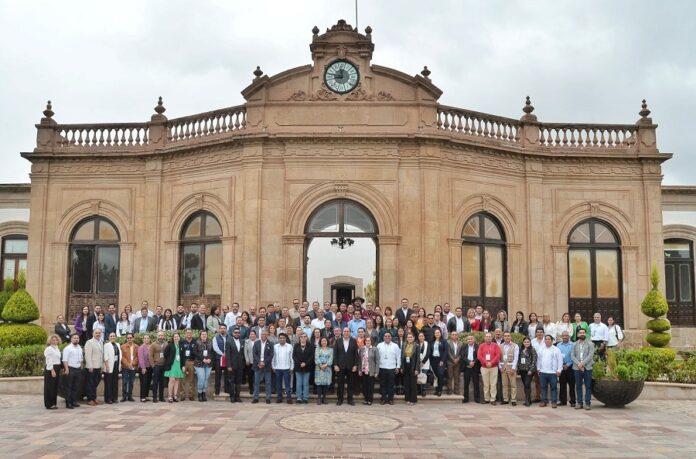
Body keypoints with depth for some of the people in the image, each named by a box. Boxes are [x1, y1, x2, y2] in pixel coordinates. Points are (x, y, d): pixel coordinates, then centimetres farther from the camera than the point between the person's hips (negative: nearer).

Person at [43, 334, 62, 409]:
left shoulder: (57, 348, 16)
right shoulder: (49, 349, -10)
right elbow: (49, 361, -16)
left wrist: (58, 370, 15)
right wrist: (52, 371, -21)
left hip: (57, 369, 9)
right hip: (50, 369, -9)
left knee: (55, 387, 11)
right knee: (50, 387, -4)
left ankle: (53, 403, 17)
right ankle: (49, 404, 0)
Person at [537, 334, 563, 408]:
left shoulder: (556, 350, -1)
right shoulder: (541, 349, 11)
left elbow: (560, 360, -3)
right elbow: (538, 359, 16)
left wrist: (559, 370, -8)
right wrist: (538, 369, 11)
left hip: (552, 372, -4)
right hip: (542, 372, 4)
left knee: (553, 387, 1)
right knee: (543, 387, 8)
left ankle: (554, 402, 7)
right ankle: (544, 401, 14)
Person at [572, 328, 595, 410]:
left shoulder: (590, 344, 3)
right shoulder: (575, 344, 11)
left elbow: (590, 355, -8)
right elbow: (572, 355, 3)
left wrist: (583, 363, -16)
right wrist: (578, 364, -12)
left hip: (587, 367, -2)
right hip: (577, 368, 2)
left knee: (588, 386, 0)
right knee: (578, 386, 5)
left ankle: (587, 403, 4)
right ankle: (579, 403, 10)